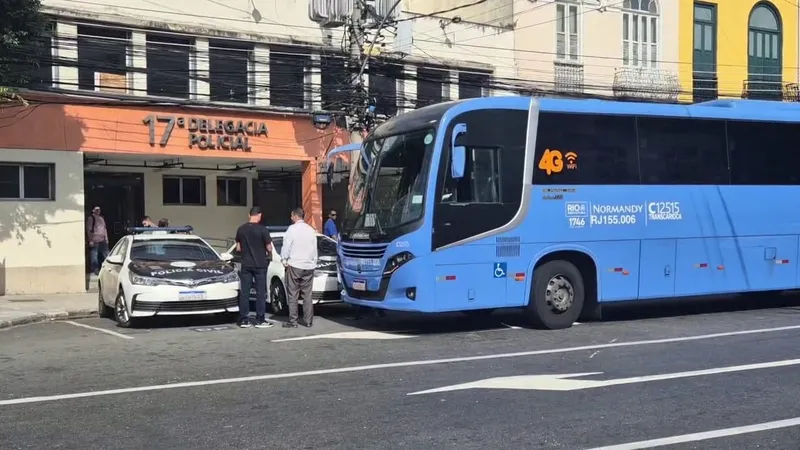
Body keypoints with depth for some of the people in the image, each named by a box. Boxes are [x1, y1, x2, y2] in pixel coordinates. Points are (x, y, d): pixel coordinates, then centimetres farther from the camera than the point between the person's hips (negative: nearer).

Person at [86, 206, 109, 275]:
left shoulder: (101, 218, 16)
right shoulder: (91, 218, -6)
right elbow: (89, 230, -10)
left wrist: (106, 238, 17)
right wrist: (90, 240, -14)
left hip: (103, 240, 7)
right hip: (95, 241, -7)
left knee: (106, 255, 10)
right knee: (94, 256, -5)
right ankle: (96, 270, 0)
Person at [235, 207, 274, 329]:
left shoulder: (241, 229, 2)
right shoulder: (262, 229, -12)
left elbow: (238, 248, 8)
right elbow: (269, 248, -9)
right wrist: (268, 254, 12)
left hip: (246, 265, 4)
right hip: (260, 265, -4)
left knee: (244, 292, 7)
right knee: (261, 292, 3)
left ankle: (243, 320, 8)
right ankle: (260, 320, 3)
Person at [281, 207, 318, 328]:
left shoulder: (292, 229, -7)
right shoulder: (311, 230, 10)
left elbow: (286, 247, -9)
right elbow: (315, 249, 14)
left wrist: (284, 261, 2)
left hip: (294, 265, -5)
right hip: (309, 266, 5)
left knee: (293, 295, -1)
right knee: (307, 295, 8)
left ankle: (293, 321, -3)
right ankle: (308, 321, 8)